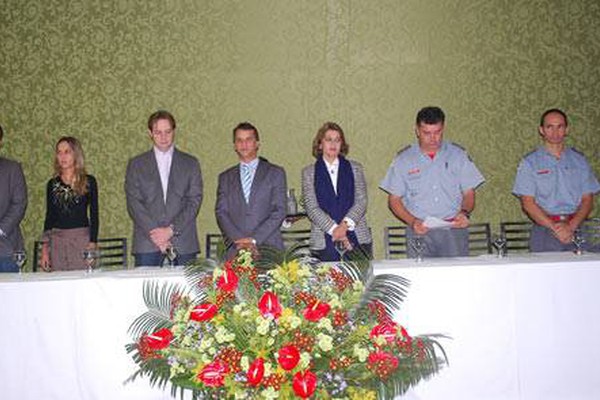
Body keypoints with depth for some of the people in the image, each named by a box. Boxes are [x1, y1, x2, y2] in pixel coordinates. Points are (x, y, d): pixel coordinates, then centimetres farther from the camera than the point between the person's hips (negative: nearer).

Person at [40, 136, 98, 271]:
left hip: (81, 239, -2)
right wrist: (44, 249, 6)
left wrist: (92, 244, -8)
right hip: (57, 239, 3)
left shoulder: (88, 181, 2)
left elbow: (94, 215, 1)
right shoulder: (52, 184, 10)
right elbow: (49, 216, 12)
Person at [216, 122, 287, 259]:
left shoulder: (275, 173, 9)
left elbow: (279, 211, 0)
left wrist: (254, 240, -10)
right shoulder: (225, 177, 16)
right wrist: (239, 240, -9)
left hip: (269, 248, -1)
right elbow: (221, 213, 7)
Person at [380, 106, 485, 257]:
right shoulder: (404, 159, 7)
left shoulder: (458, 155, 10)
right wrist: (412, 221, -9)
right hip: (420, 232, -1)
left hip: (454, 230, 1)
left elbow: (469, 193, 11)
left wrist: (464, 212, -10)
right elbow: (394, 199, 7)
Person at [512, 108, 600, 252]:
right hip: (545, 230, -2)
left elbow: (587, 200, 8)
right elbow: (528, 203, -3)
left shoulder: (579, 160, 12)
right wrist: (555, 227, -13)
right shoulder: (529, 162, 5)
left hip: (576, 228, 2)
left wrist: (571, 226, -9)